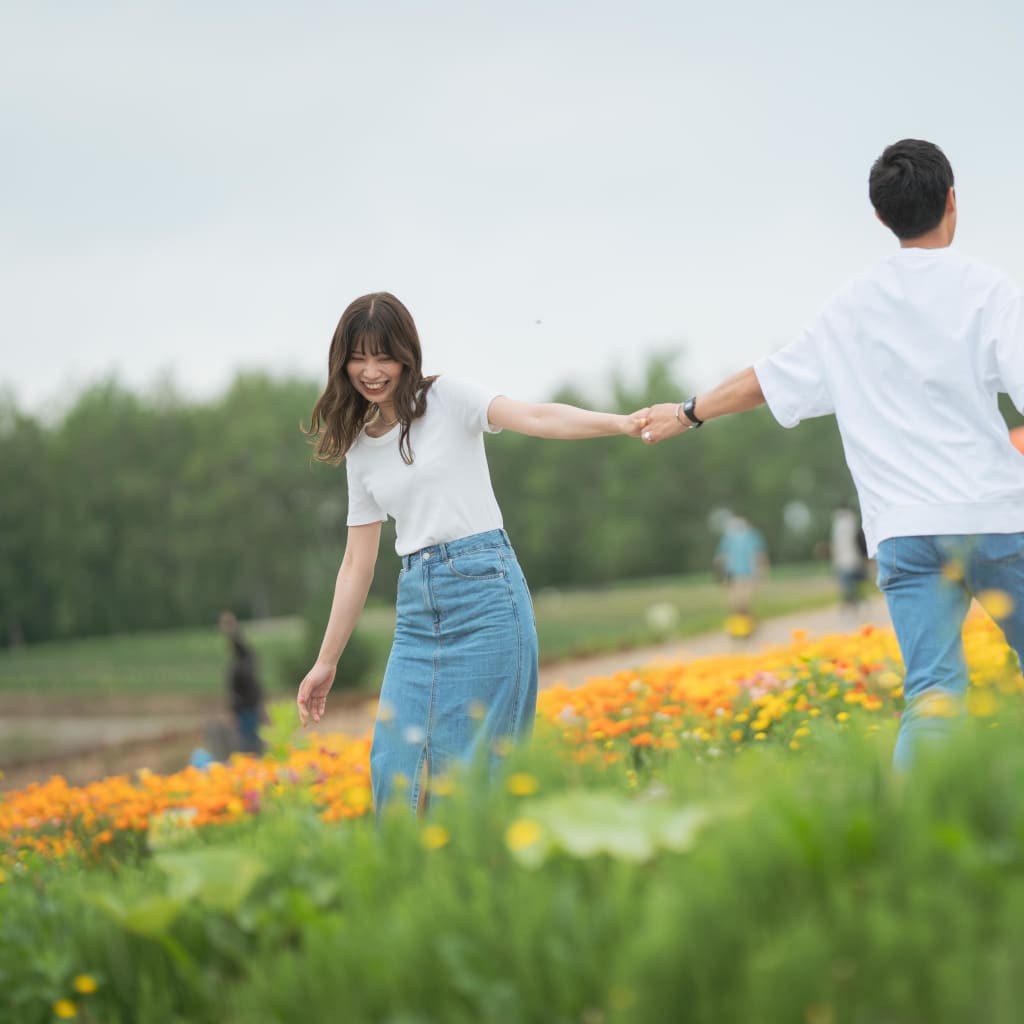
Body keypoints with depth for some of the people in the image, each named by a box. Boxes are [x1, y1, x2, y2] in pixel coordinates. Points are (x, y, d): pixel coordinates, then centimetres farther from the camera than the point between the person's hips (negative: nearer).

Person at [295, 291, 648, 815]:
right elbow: (358, 562, 18)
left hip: (484, 593, -5)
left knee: (465, 772, -7)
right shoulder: (359, 448, 15)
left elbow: (538, 418, -17)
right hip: (417, 608, 5)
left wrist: (623, 423, -35)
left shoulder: (447, 398, -1)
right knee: (395, 768, -1)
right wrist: (326, 663, 17)